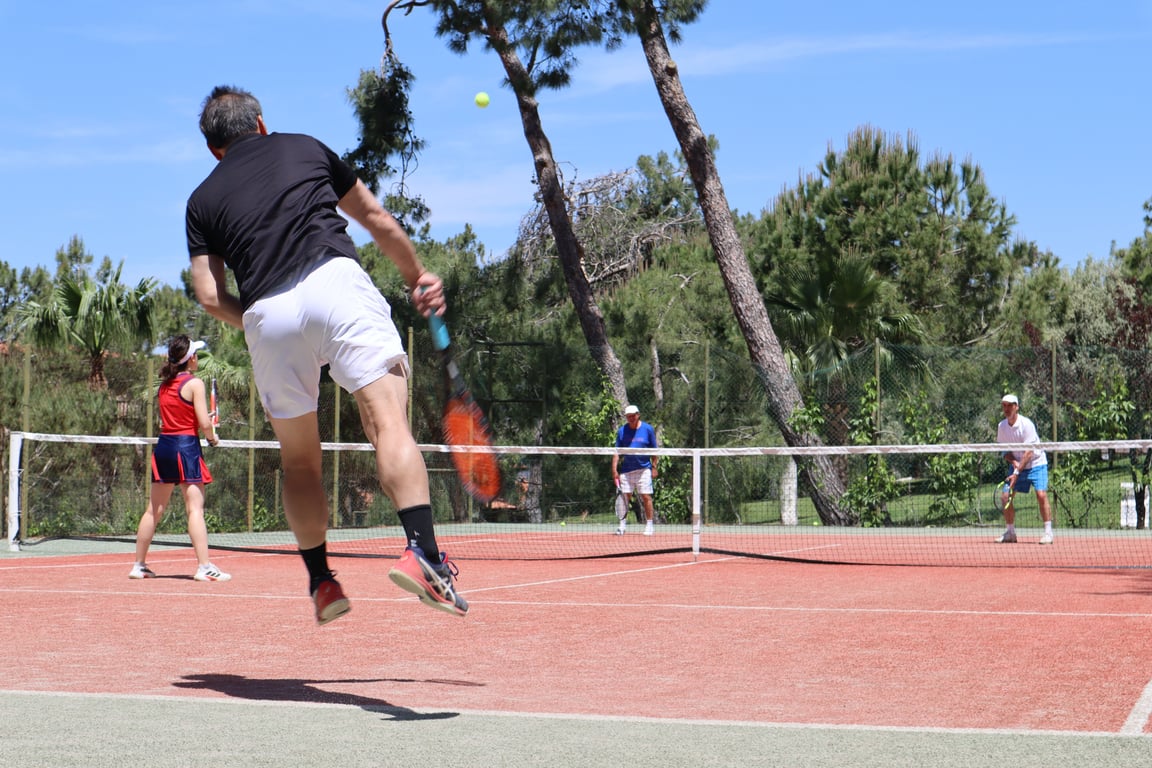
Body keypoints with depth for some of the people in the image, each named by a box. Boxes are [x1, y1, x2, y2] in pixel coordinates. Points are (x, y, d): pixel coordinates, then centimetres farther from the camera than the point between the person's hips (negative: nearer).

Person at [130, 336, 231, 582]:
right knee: (195, 508, -9)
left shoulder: (164, 385, 12)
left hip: (163, 445, 7)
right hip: (186, 446, -7)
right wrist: (212, 437, 6)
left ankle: (139, 565, 18)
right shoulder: (194, 384, -8)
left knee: (154, 510, 12)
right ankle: (204, 567, -14)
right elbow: (204, 423, -14)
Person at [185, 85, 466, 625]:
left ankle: (321, 580, 18)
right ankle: (422, 551, -31)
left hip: (265, 315, 2)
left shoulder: (203, 200, 23)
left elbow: (211, 297, 12)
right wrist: (418, 276, 41)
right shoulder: (304, 147, 25)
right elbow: (377, 221, 29)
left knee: (299, 461, 16)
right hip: (334, 280, -1)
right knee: (389, 422, -13)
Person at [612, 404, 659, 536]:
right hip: (626, 469, 2)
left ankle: (649, 525, 5)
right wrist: (614, 469, -2)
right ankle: (623, 525, 8)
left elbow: (653, 450, 5)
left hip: (643, 469, -2)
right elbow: (617, 452, 6)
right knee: (624, 497, 1)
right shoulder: (621, 431, 5)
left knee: (646, 497, -3)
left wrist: (654, 467, 0)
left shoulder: (648, 429, 1)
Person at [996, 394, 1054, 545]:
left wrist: (1017, 473, -26)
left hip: (1036, 463, -5)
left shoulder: (1026, 424, -20)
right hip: (1017, 465, 5)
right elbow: (1005, 451, 5)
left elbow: (1029, 452, -22)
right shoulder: (1001, 427, -3)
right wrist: (1013, 461, -17)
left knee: (1041, 494, -22)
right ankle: (1010, 532, 11)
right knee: (1006, 496, -4)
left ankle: (1048, 532, -15)